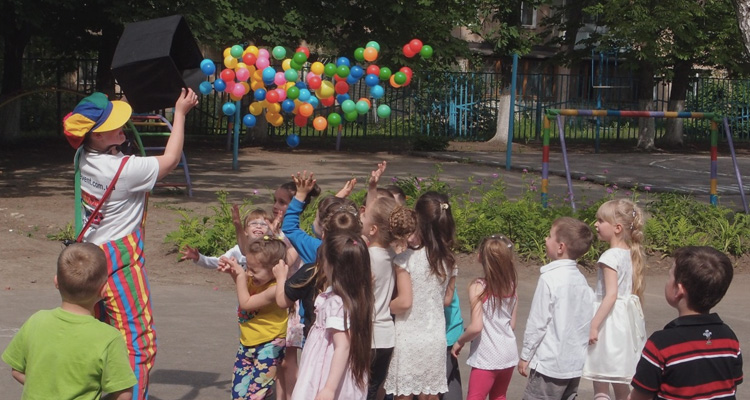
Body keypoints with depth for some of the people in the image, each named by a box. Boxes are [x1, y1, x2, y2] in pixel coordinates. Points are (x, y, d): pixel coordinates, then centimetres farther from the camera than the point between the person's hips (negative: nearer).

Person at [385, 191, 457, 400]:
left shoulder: (406, 258, -15)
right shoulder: (449, 261, 0)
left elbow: (404, 302, -17)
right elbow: (446, 299, 7)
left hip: (408, 339, -4)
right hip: (436, 339, 5)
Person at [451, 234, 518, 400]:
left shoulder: (478, 287, -15)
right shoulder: (512, 287, 2)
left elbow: (476, 327, -21)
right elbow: (512, 324, 8)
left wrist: (459, 342, -5)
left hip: (487, 357, -6)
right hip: (509, 354, 6)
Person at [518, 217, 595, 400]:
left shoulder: (550, 278, -15)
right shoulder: (582, 280, 5)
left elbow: (537, 323, -13)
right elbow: (586, 323, 8)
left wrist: (525, 356, -4)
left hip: (550, 364, -7)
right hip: (575, 364, 8)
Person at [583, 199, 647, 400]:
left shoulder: (610, 256, -16)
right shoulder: (632, 254, 8)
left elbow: (611, 295, -22)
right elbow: (637, 291, 13)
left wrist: (594, 324, -22)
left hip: (610, 316, -8)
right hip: (628, 316, 8)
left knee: (600, 380, -3)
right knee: (620, 380, 16)